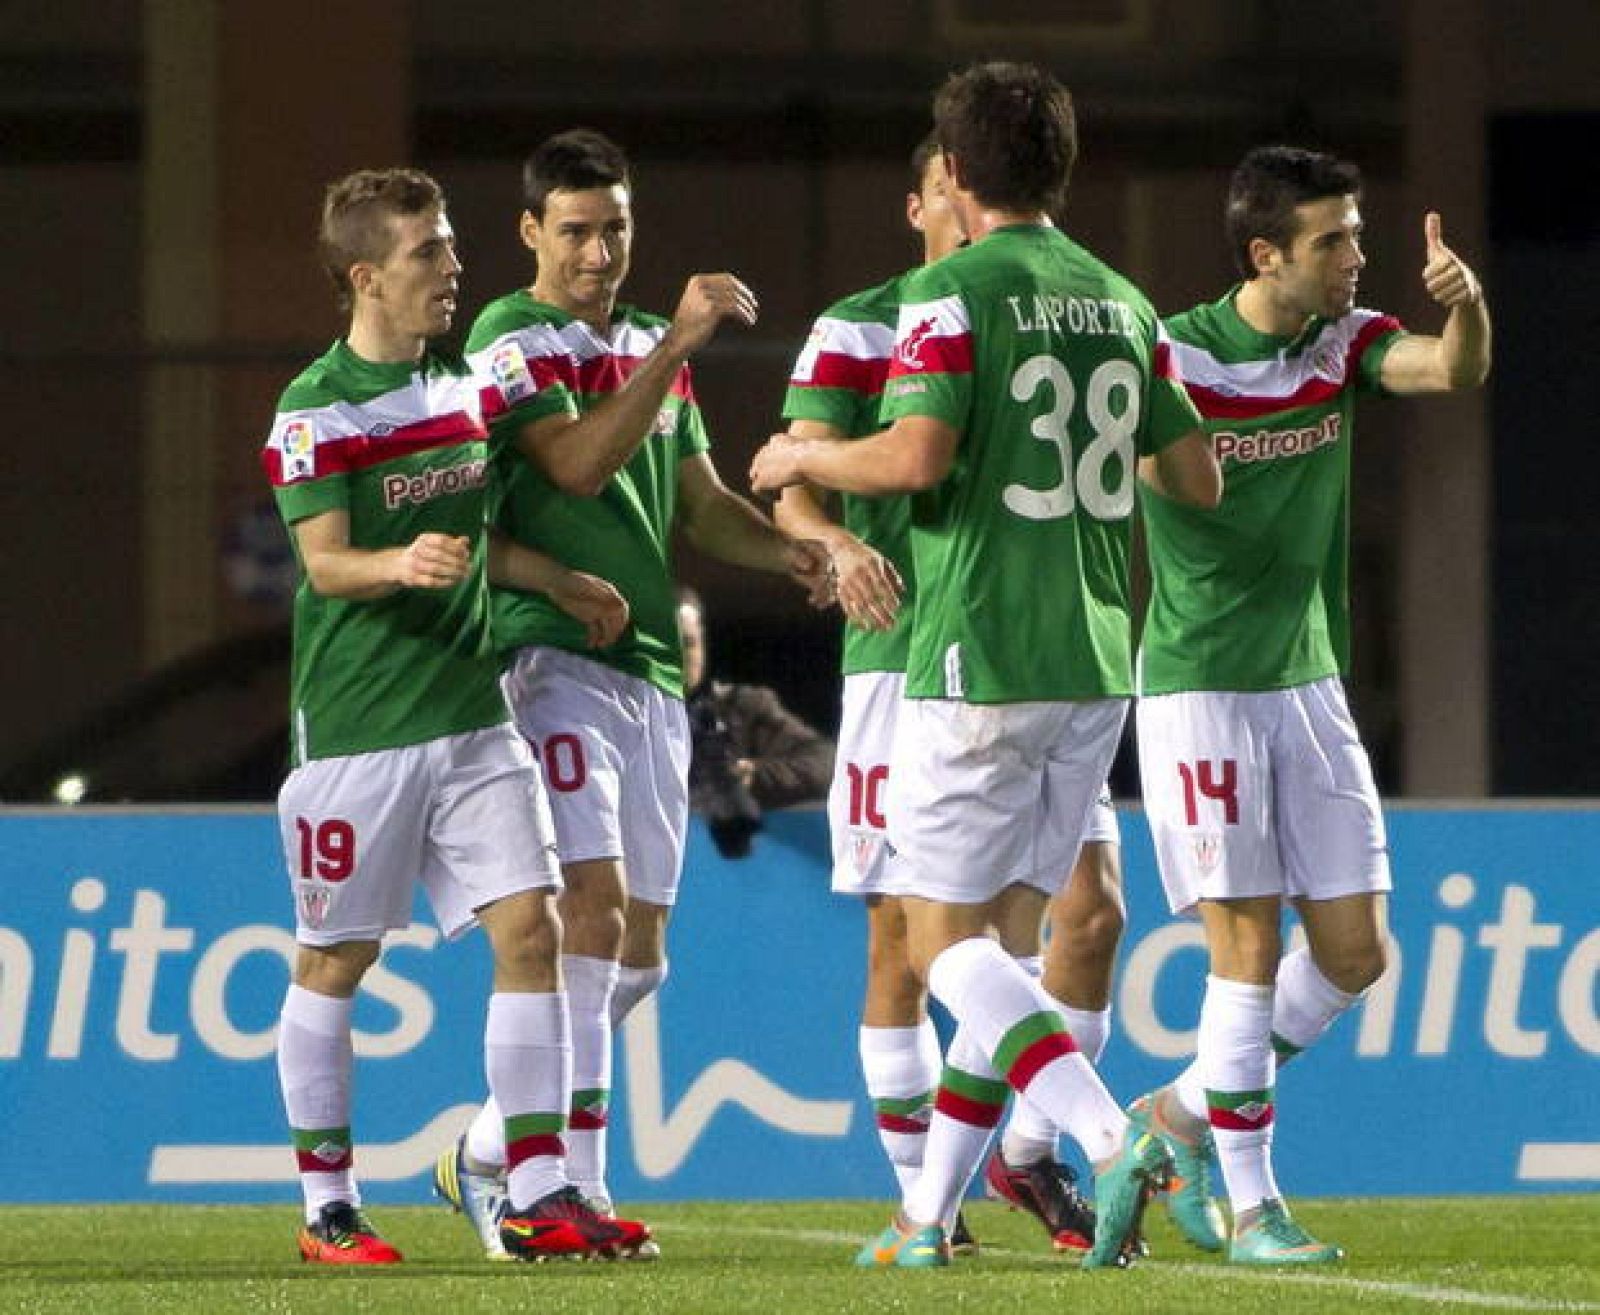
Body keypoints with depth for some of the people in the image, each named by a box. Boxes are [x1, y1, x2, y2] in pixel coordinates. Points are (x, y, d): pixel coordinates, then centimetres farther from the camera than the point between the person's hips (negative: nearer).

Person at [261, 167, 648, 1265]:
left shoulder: (468, 386, 11)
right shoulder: (317, 410, -10)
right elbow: (325, 562, -16)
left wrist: (569, 584, 23)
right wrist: (401, 564, -33)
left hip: (470, 711, 6)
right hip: (356, 723, -6)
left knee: (531, 931, -4)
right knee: (334, 964, 3)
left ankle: (539, 1196, -1)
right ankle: (327, 1208, 12)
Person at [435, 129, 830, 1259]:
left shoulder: (652, 350, 19)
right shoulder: (511, 340, -5)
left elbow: (700, 503, 21)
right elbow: (580, 462, -19)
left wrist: (789, 552, 3)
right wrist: (677, 344, -24)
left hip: (652, 671, 8)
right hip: (551, 652, -8)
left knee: (637, 952, 7)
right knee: (595, 907, -19)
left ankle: (487, 1156, 20)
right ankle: (577, 1186, -19)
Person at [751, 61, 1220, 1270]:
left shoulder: (952, 294, -10)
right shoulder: (1122, 304, 10)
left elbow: (916, 456, -21)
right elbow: (1197, 478, 12)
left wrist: (804, 457, -2)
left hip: (980, 660, -7)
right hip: (1095, 662, 7)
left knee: (947, 939, -2)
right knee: (996, 934, 14)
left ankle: (1111, 1141, -23)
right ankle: (933, 1211, 14)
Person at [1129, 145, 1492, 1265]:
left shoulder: (1343, 344, 3)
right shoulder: (1169, 361, -12)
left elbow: (1457, 372, -14)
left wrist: (1466, 301, -33)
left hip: (1310, 684, 6)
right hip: (1200, 691, -6)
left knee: (1355, 951, 4)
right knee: (1249, 943, -8)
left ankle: (1185, 1112, 22)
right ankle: (1251, 1206, 0)